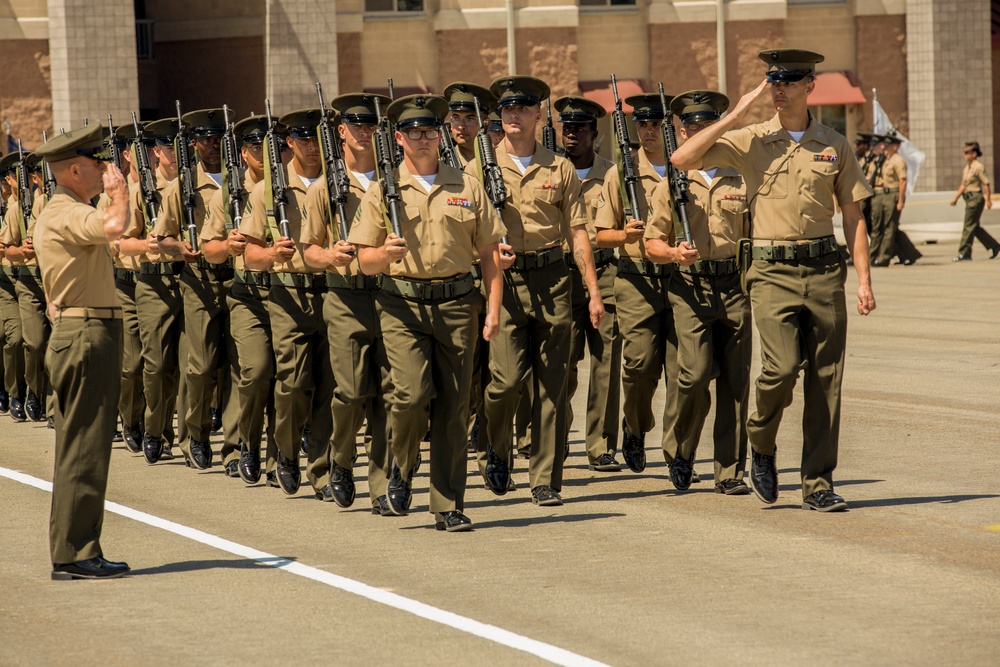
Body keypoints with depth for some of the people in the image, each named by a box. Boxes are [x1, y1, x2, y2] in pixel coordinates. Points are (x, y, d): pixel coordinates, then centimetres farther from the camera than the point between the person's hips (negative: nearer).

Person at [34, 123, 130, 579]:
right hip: (85, 336, -11)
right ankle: (73, 554, -7)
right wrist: (119, 190, -15)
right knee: (83, 448, -9)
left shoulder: (64, 213, 19)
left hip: (81, 339, 11)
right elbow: (114, 226, -35)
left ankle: (74, 552, 16)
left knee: (81, 448, 12)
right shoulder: (65, 214, -14)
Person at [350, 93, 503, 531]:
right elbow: (364, 261, 5)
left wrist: (493, 308, 0)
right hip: (403, 305, -2)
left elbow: (489, 251, 10)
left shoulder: (466, 187, 10)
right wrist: (386, 253, -18)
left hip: (456, 304, 2)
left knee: (453, 406, 0)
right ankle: (401, 470, 10)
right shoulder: (383, 191, 6)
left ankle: (448, 507, 7)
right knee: (413, 393, -19)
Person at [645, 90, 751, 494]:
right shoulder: (672, 184, 8)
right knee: (696, 371, -16)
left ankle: (730, 472, 6)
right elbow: (652, 244, 6)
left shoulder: (740, 181, 13)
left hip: (734, 288, 2)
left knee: (735, 381, -1)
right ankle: (680, 450, 8)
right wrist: (674, 254, -15)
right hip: (690, 288, -2)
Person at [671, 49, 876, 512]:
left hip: (823, 270, 2)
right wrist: (734, 117, -8)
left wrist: (863, 279, 3)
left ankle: (818, 484, 7)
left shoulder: (835, 145, 9)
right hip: (771, 271, -2)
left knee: (825, 379, 1)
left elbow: (853, 217, 12)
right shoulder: (749, 141, 4)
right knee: (783, 365, -19)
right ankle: (761, 445, 10)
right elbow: (682, 159, -6)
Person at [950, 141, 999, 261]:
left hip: (976, 198, -9)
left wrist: (988, 200, -18)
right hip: (969, 199, 9)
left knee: (969, 226, -9)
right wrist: (956, 198, 15)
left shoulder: (979, 167, -11)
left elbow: (986, 183, -15)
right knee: (975, 227, 11)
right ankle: (994, 246, 20)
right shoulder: (966, 168, 15)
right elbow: (963, 185, 21)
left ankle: (964, 253, -8)